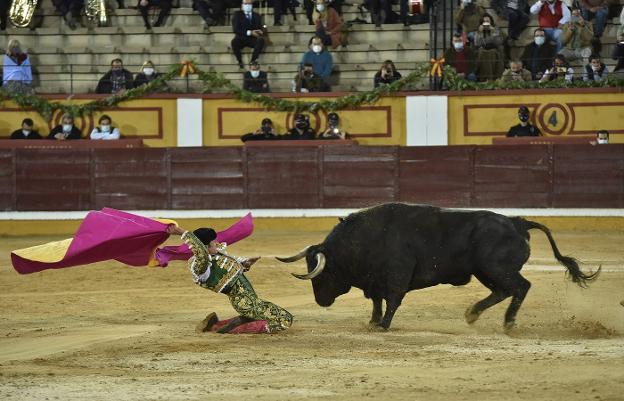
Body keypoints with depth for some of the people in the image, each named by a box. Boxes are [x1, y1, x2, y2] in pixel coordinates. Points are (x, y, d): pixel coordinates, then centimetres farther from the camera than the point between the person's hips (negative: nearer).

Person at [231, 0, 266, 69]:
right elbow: (235, 29, -6)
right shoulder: (237, 15, 7)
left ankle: (253, 61, -30)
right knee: (234, 41, -37)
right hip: (241, 39, -2)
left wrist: (260, 32, -15)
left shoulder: (256, 16, 17)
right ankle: (239, 61, -23)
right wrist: (249, 32, -17)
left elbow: (260, 28, 12)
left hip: (253, 40, 2)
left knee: (261, 40, -32)